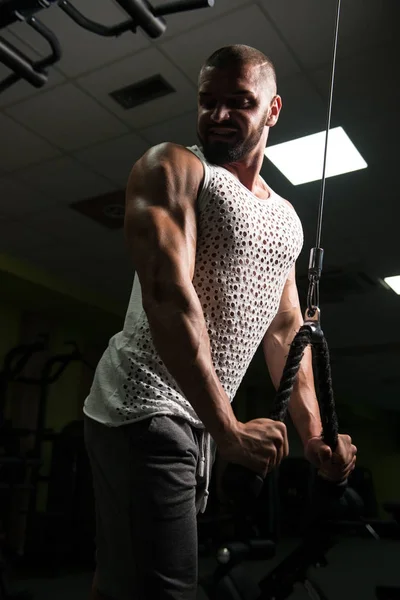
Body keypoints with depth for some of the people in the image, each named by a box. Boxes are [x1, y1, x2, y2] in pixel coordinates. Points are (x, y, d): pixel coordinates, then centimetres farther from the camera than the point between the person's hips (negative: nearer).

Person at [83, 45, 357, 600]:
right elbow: (167, 295, -21)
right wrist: (227, 427, -26)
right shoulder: (172, 169, -6)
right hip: (143, 408, -7)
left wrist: (313, 430, 5)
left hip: (201, 419, 7)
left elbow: (286, 327, 16)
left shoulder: (287, 219, 16)